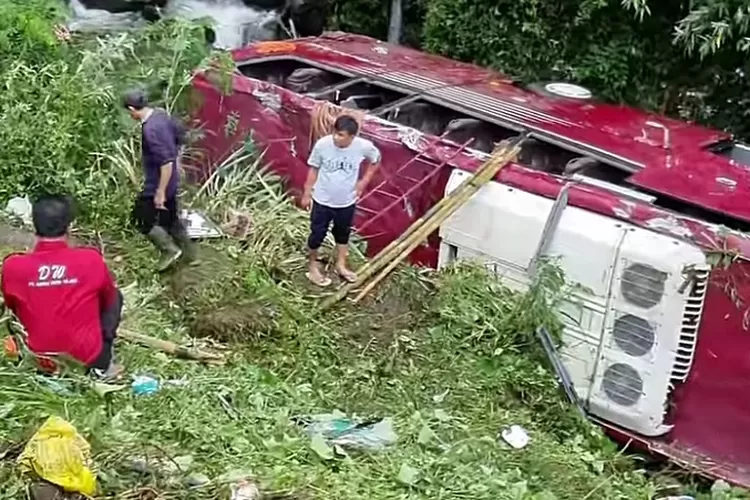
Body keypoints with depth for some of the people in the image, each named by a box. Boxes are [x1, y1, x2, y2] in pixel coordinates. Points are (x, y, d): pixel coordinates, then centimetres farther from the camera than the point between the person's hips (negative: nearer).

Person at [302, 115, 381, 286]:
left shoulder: (363, 146, -21)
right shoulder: (322, 144, -23)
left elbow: (376, 159, 3)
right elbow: (314, 169, -7)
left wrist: (364, 181, -1)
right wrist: (307, 194, -1)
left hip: (347, 201, 2)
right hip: (322, 200, -1)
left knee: (343, 233, 22)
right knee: (317, 234, 13)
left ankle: (341, 265, 43)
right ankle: (312, 265, 37)